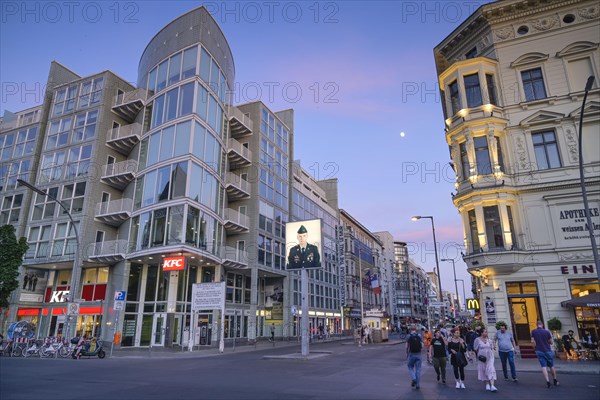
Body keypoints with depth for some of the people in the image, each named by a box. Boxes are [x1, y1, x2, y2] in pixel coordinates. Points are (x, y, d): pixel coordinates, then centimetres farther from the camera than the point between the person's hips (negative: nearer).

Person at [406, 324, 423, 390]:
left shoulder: (409, 336, -7)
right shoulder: (419, 336, 1)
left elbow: (407, 346, -7)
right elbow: (422, 346, 0)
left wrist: (407, 353, 8)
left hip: (411, 354, -2)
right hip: (418, 354, 2)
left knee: (410, 367, 15)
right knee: (418, 369, 9)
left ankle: (413, 378, -8)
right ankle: (417, 385, 10)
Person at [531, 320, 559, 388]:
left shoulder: (533, 331, -3)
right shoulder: (547, 331, -5)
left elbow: (532, 341, -7)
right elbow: (551, 342, 1)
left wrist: (535, 348, 6)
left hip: (539, 351, 0)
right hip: (548, 351, 1)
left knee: (544, 366, -1)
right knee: (551, 366, 16)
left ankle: (548, 382, -10)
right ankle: (555, 381, 28)